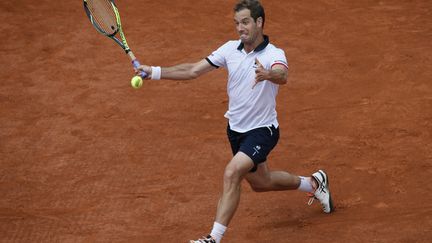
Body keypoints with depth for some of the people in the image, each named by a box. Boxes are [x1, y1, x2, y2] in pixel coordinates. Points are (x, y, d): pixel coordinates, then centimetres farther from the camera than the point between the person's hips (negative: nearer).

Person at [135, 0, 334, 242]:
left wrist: (268, 75, -67)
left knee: (232, 174, -27)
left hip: (262, 130, -7)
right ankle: (313, 183, 48)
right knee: (260, 182, 23)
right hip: (236, 129, 7)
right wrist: (155, 72, -14)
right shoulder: (231, 49, -4)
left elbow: (282, 76, -44)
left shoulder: (274, 55, -21)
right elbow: (193, 70, -4)